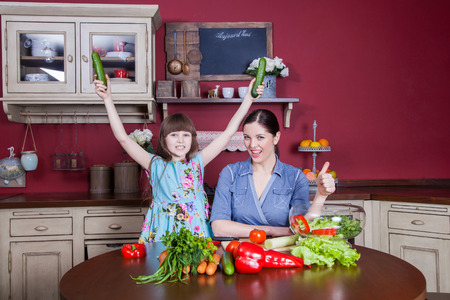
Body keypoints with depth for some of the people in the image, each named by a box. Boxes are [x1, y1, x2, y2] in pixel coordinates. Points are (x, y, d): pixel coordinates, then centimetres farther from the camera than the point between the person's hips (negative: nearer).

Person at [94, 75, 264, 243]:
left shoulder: (197, 162, 9)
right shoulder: (156, 164, 5)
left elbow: (228, 133, 7)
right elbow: (123, 138, -1)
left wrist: (248, 98, 4)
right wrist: (108, 99, -6)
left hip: (195, 230, 2)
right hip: (163, 231, -1)